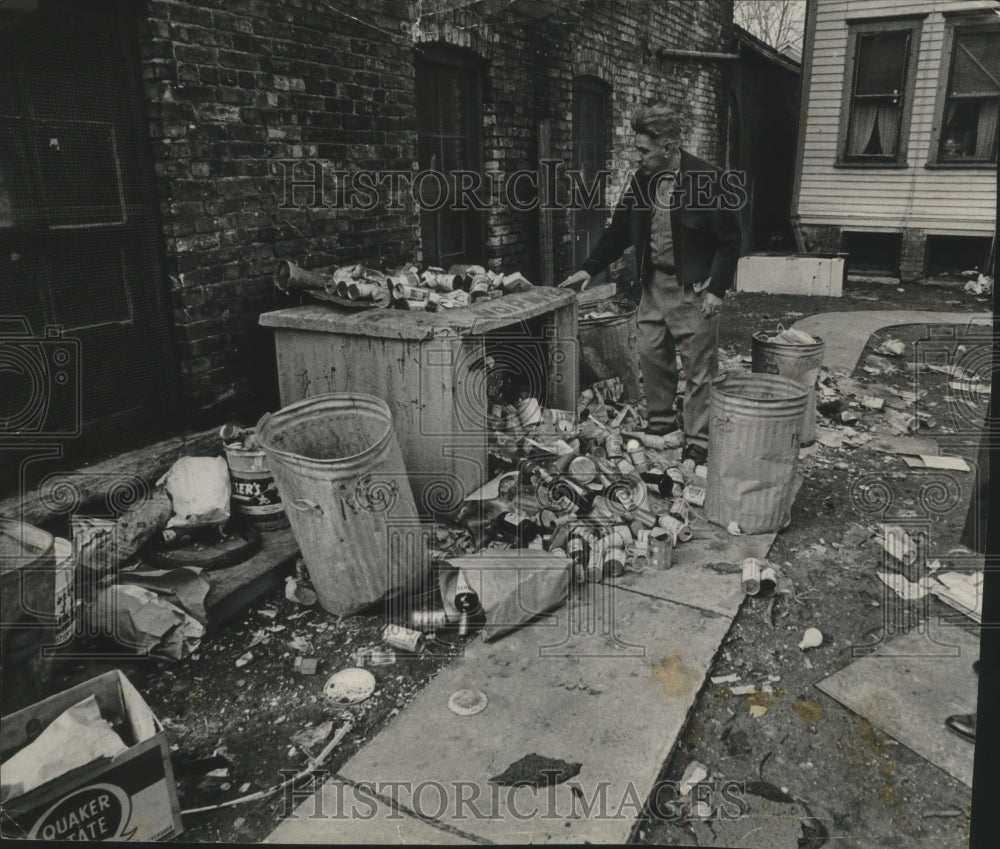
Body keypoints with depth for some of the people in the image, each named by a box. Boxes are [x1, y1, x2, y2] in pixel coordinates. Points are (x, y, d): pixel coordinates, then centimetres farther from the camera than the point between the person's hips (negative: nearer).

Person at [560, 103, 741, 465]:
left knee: (699, 367, 1)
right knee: (651, 356, 13)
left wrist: (716, 289, -14)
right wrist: (589, 269, 6)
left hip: (693, 289, -6)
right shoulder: (642, 179, 4)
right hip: (653, 284, 6)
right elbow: (619, 229, 12)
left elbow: (729, 240, -10)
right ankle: (660, 421, 31)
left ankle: (697, 441, 11)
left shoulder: (707, 180, -13)